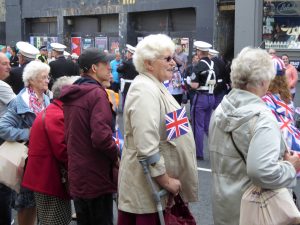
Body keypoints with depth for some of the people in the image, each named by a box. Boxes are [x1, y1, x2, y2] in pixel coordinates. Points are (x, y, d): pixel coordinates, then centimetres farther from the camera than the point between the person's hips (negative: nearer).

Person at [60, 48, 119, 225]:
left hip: (77, 174, 8)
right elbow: (101, 136, -26)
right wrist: (116, 157, -11)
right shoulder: (97, 93, -16)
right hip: (96, 174, -8)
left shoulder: (71, 94, 10)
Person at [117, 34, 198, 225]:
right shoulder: (145, 91, -19)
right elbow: (147, 147, -28)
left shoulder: (155, 86, 14)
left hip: (158, 181, 10)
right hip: (151, 186, -10)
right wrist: (166, 181, -20)